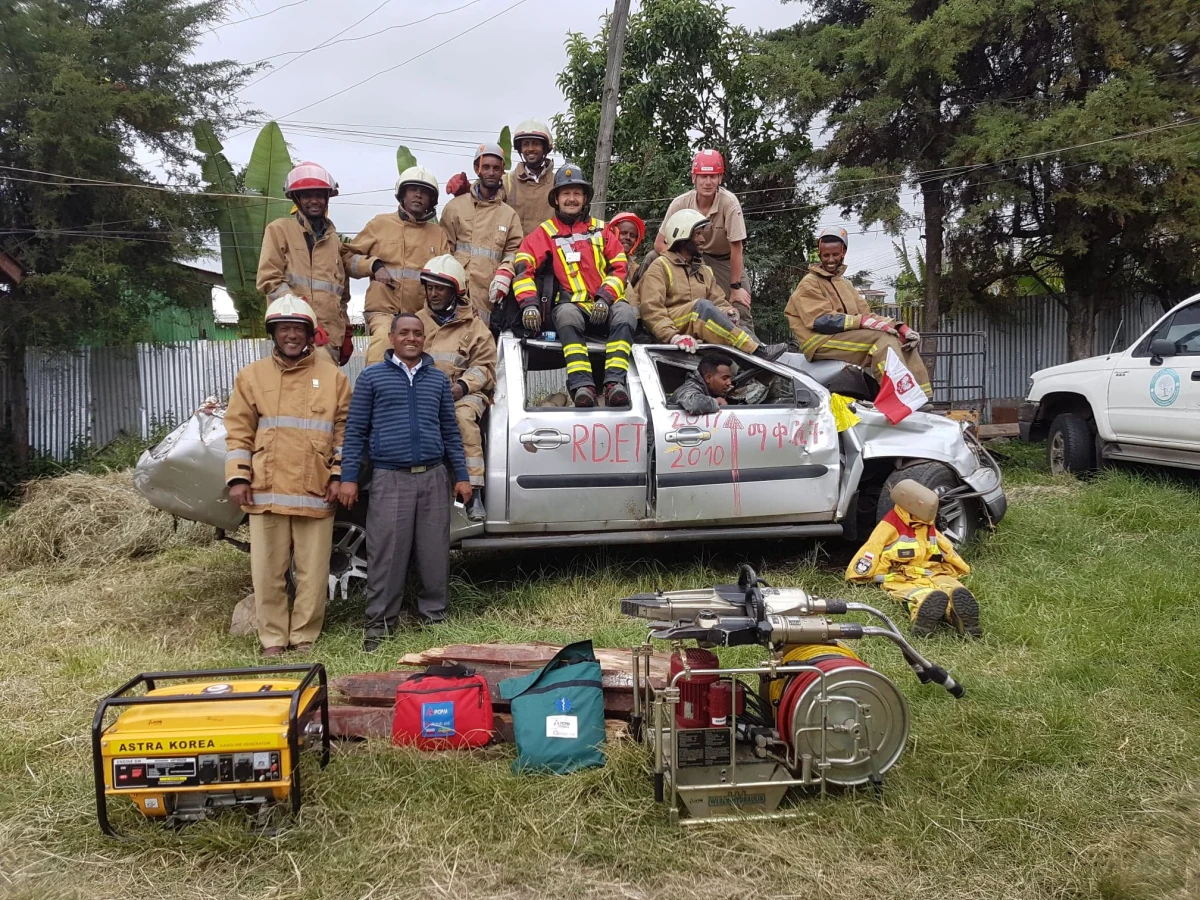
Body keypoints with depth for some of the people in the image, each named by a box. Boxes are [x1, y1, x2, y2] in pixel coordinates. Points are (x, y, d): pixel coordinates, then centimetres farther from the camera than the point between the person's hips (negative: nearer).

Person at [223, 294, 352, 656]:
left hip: (315, 491, -1)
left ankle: (304, 636, 15)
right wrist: (237, 477, -2)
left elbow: (344, 431, 7)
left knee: (313, 572, 3)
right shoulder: (252, 376, 10)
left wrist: (338, 475, -2)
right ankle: (272, 638, 16)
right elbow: (238, 432, 7)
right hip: (266, 491, 1)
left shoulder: (333, 377, 8)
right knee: (267, 571, 5)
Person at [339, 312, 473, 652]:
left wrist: (461, 476, 9)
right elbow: (356, 430, 4)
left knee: (435, 553, 5)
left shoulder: (438, 379, 13)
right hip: (390, 479, -2)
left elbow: (450, 431, 15)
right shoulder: (372, 376, 5)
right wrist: (348, 477, -2)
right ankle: (380, 623, 7)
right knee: (386, 555, -2)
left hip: (433, 477, 3)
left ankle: (434, 615, 17)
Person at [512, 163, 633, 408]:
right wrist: (529, 303, -15)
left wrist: (605, 298, -6)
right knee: (568, 315, -38)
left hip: (604, 306, 2)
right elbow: (524, 266, 3)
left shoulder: (600, 229, 21)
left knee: (625, 313, -32)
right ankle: (581, 385, -48)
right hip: (570, 304, -2)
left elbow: (619, 267, 13)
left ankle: (615, 382, -43)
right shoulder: (545, 232, 14)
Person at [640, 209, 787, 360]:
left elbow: (718, 301, 13)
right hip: (674, 328, -7)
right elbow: (651, 308, -14)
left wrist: (728, 312, -13)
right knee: (702, 306, -31)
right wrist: (673, 336, -29)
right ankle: (757, 352, -38)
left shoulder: (705, 271, 22)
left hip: (698, 334, 7)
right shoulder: (660, 267, 0)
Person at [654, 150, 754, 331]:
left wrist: (736, 287, -21)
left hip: (725, 260, -2)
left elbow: (736, 247, -23)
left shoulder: (729, 202, -27)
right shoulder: (681, 203, -21)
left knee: (740, 309, -15)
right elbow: (659, 244, -14)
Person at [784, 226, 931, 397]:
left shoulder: (845, 283, 26)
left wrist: (900, 326, -6)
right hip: (821, 341, -7)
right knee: (884, 338, -27)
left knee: (903, 339, -9)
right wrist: (863, 322, -27)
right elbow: (821, 320, -15)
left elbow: (865, 313, 13)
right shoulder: (809, 284, 1)